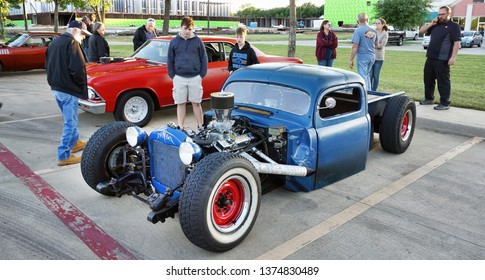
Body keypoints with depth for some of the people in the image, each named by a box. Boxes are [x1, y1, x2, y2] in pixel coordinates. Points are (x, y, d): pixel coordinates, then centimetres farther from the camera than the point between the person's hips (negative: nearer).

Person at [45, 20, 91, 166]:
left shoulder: (54, 43, 14)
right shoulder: (72, 43, -14)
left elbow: (48, 66, 18)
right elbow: (78, 68, -24)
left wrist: (54, 82, 17)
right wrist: (81, 83, -8)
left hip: (55, 88, 9)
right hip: (68, 89, -9)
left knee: (69, 119, 24)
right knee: (70, 122, -2)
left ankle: (75, 142, 39)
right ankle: (64, 155, 1)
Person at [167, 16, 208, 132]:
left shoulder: (198, 41, 3)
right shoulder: (174, 41, 5)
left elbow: (204, 59, 5)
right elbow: (170, 60, 9)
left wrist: (202, 75, -2)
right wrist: (172, 76, 1)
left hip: (195, 78, -1)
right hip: (179, 78, 1)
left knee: (196, 103, 6)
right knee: (180, 104, 6)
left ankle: (200, 127, 15)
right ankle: (181, 128, 14)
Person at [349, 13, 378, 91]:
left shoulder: (358, 31, -13)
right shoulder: (373, 30, 6)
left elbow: (355, 47, -18)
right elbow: (376, 44, 21)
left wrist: (351, 60, -14)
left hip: (362, 57, -6)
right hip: (372, 57, 6)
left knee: (363, 77, -1)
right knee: (367, 76, 20)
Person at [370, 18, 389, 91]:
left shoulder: (385, 34, 1)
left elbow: (381, 45, -8)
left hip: (379, 57, -1)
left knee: (376, 76, 3)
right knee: (370, 75, 0)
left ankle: (374, 91, 11)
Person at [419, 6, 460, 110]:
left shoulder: (453, 26, -4)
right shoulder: (435, 25, 17)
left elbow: (457, 43, -11)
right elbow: (421, 31, 18)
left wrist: (453, 57, -20)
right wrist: (431, 24, 4)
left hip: (442, 60, -7)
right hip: (430, 58, 7)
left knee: (443, 81, -4)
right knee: (428, 79, 14)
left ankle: (445, 103, 1)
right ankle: (429, 99, 29)